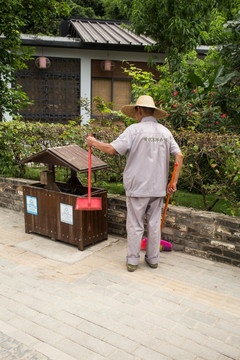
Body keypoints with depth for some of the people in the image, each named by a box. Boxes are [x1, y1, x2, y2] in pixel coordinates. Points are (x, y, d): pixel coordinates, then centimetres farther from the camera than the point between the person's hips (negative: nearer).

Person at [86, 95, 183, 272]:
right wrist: (174, 182, 8)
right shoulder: (165, 131, 7)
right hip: (158, 187, 5)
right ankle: (153, 259, 25)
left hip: (137, 187, -5)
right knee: (154, 224, 14)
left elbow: (112, 149, -15)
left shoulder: (135, 129, -9)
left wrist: (94, 142, 3)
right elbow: (179, 156, 4)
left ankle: (132, 261, 16)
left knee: (135, 225, 6)